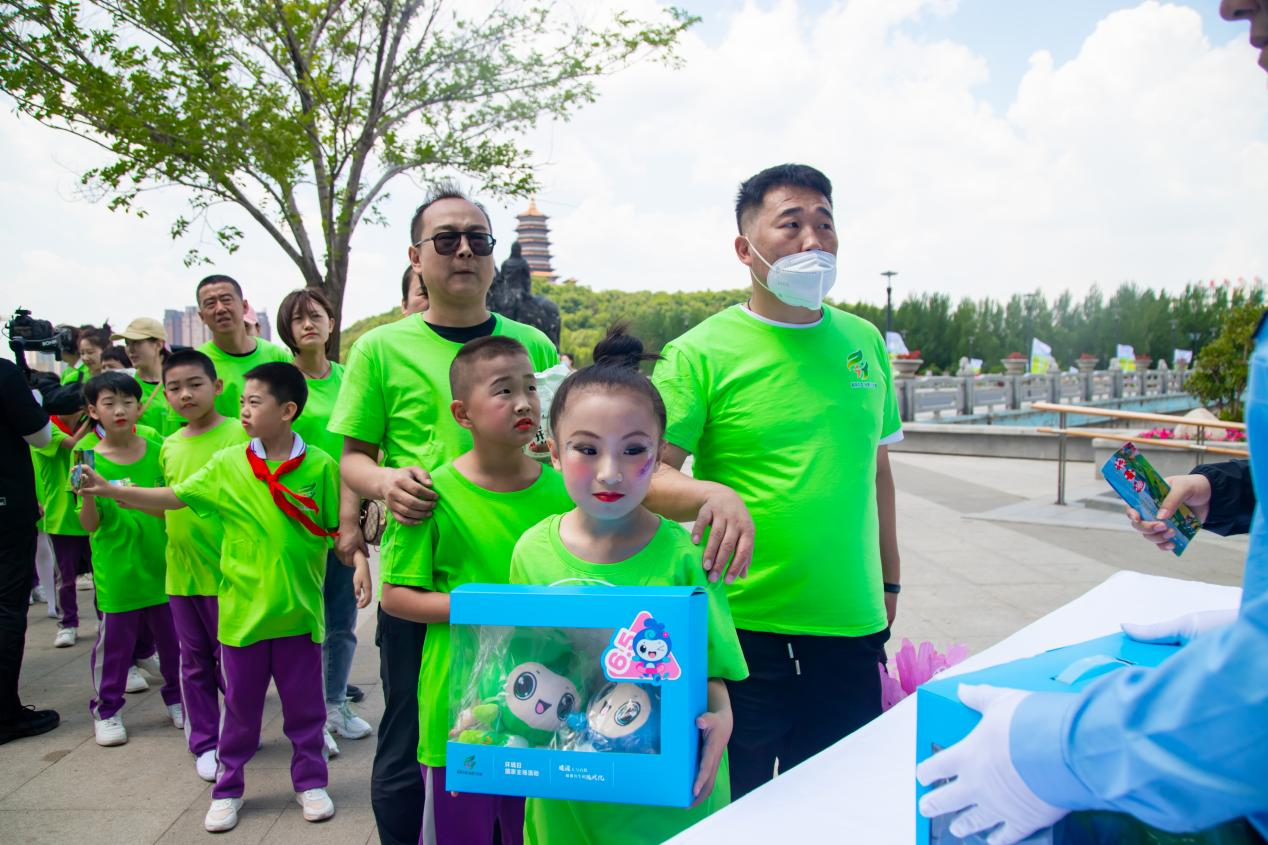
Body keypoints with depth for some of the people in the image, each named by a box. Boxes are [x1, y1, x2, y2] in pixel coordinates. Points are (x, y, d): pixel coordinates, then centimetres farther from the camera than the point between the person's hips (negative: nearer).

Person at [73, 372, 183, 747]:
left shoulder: (157, 449, -2)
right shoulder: (89, 460, -6)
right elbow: (90, 524, -7)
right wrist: (87, 494, -24)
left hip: (161, 564, 2)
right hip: (116, 570, -2)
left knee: (172, 637, 13)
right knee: (114, 641, 8)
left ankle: (176, 698, 31)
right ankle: (105, 710, 26)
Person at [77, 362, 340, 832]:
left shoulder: (318, 465, -7)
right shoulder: (228, 464, -2)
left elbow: (334, 530, 0)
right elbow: (172, 498, -2)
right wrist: (110, 490, -8)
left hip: (299, 608, -1)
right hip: (242, 608, 2)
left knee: (304, 702, 12)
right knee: (241, 703, 15)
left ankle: (310, 781, 31)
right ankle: (228, 788, 33)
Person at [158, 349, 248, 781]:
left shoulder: (239, 434, -9)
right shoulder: (169, 445, 9)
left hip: (227, 570, -5)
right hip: (181, 571, 6)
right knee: (195, 662, 14)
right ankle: (204, 743, 26)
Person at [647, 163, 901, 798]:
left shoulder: (864, 341, 7)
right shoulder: (702, 352, -8)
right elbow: (648, 471, -15)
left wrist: (888, 582, 19)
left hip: (851, 629, 4)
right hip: (741, 629, -4)